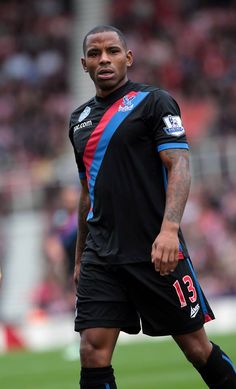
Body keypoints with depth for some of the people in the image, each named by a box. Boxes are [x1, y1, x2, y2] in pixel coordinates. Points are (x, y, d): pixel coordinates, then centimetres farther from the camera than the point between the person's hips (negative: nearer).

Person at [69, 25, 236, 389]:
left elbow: (179, 166, -13)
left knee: (196, 345, 1)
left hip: (157, 252, -5)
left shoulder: (154, 101, -2)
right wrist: (80, 257, 23)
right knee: (93, 350, -7)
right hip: (100, 256, 5)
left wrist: (169, 228, -27)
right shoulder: (80, 118, 16)